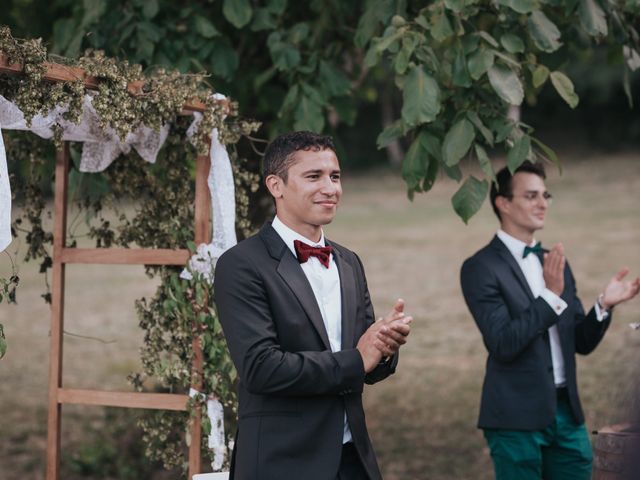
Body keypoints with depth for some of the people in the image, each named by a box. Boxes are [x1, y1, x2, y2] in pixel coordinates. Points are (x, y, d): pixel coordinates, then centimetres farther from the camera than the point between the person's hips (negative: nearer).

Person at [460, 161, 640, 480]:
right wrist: (550, 295, -24)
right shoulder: (481, 268, -8)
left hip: (567, 413, 6)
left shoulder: (555, 262, 12)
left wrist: (604, 305, -5)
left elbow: (581, 343, 13)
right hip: (517, 418, -6)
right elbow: (503, 344, -18)